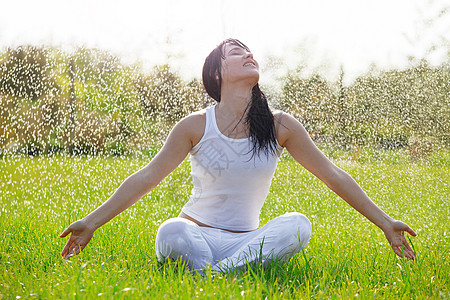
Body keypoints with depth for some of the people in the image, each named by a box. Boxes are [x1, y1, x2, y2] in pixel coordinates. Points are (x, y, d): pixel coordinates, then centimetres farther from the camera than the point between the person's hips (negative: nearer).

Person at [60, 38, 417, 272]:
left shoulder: (280, 126, 0)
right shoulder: (196, 126, -4)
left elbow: (333, 176, 4)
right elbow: (146, 177, -3)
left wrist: (384, 221, 2)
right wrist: (92, 222, -8)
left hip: (248, 241, 3)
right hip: (197, 234, -2)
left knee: (298, 224, -30)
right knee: (170, 233, -37)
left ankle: (217, 274, -35)